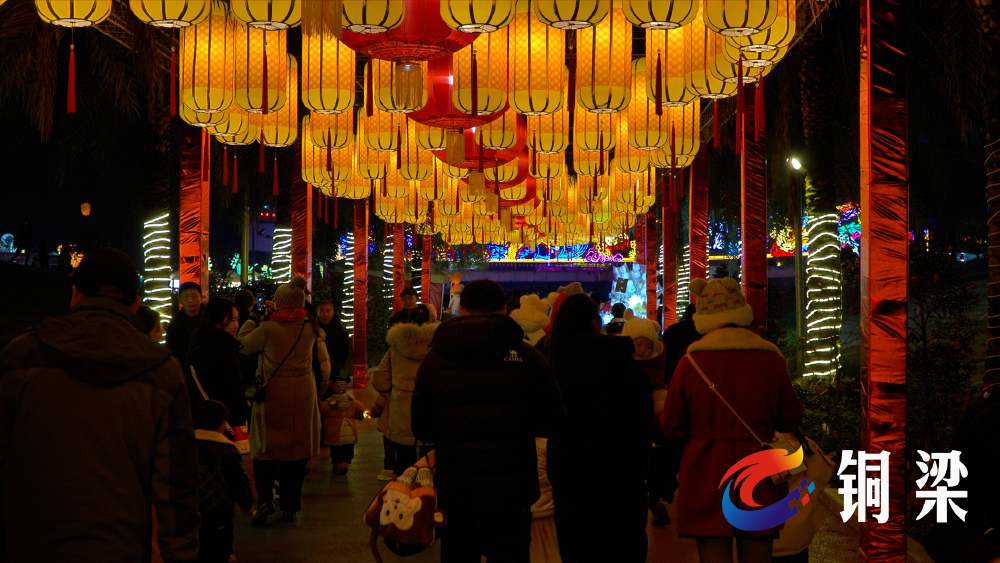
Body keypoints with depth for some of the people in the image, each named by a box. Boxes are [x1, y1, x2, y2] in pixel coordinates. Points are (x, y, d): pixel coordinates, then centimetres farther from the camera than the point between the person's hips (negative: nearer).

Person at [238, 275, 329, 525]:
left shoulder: (266, 329, -15)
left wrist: (251, 320, 14)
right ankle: (290, 507, 16)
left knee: (266, 448, 8)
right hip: (303, 398, 3)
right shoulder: (309, 329, -4)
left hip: (273, 397, -3)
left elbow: (243, 345, -1)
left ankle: (264, 498, -10)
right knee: (296, 450, 11)